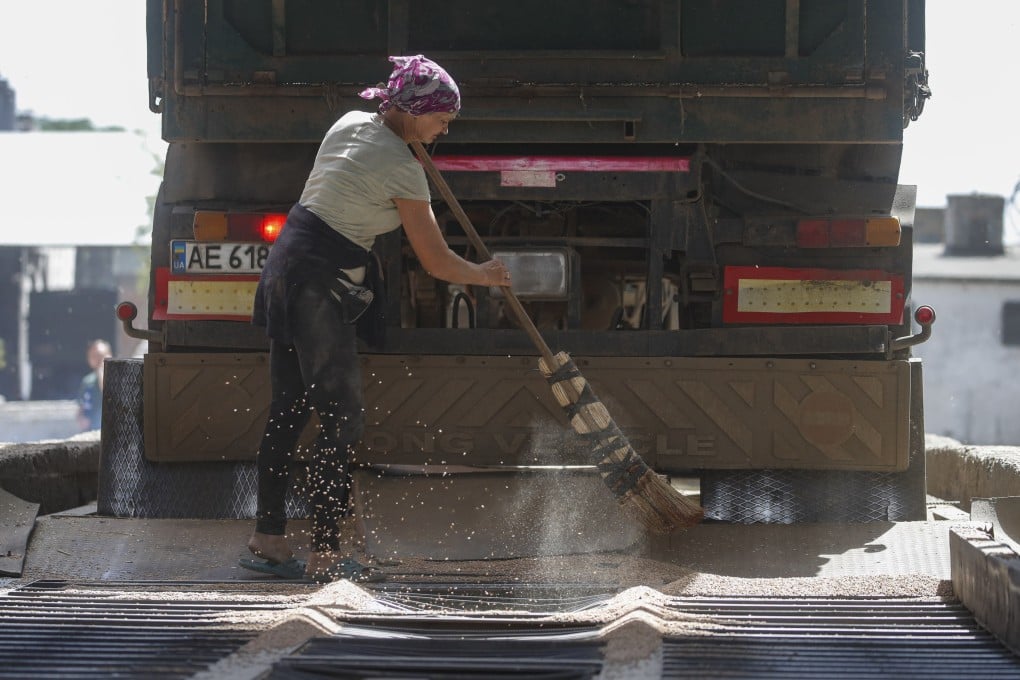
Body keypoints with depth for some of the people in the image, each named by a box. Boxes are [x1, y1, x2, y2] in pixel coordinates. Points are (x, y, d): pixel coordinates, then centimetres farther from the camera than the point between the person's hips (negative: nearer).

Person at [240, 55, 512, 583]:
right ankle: (325, 554, -9)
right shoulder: (402, 170, -12)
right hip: (320, 286, -9)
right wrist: (483, 275, 12)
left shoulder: (350, 123, 10)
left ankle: (267, 540, 15)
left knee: (287, 414, 11)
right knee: (342, 421, -7)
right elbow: (436, 262, -6)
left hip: (285, 268, 9)